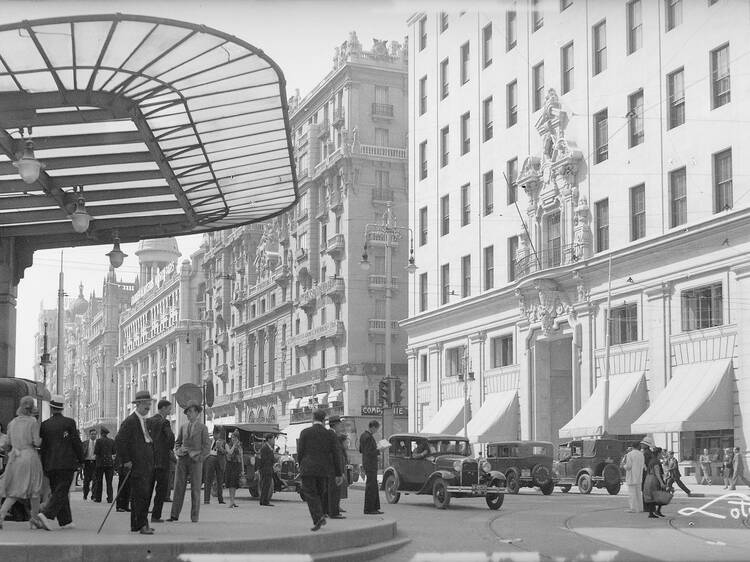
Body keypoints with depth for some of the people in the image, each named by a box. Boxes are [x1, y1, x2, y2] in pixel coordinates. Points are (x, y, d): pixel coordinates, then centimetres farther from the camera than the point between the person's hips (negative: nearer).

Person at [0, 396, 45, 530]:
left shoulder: (12, 423, 7)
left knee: (14, 492, 9)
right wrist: (41, 438, 10)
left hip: (15, 457, 4)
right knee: (34, 490, 11)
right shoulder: (33, 422, -9)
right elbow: (36, 442, -11)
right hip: (30, 456, -4)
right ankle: (35, 519, 19)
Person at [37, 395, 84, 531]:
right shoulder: (69, 422, -5)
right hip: (67, 463, -4)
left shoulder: (44, 424, 5)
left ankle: (65, 521, 14)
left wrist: (44, 466, 13)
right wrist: (81, 459, 6)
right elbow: (76, 443, -6)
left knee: (58, 492, 12)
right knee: (61, 492, -5)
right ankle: (47, 514, -23)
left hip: (50, 465, 4)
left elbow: (42, 446, 7)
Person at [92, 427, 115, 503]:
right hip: (110, 462, 3)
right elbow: (113, 452, 8)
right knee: (109, 482, 4)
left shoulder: (99, 440, -8)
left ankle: (98, 498, 10)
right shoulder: (111, 441, 3)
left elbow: (96, 452, -12)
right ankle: (110, 499, -1)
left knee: (98, 481, 8)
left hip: (100, 462, -3)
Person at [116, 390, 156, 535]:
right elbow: (119, 441, -15)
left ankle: (136, 524, 16)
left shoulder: (147, 421, 19)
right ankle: (142, 525, -10)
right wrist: (126, 461, -16)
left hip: (147, 465, 9)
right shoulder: (130, 422, -9)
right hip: (137, 465, -9)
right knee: (141, 494, -12)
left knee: (145, 495, 9)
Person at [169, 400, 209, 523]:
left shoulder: (202, 428, 2)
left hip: (195, 460, -3)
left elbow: (207, 446, 0)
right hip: (182, 459, 4)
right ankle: (174, 515, -3)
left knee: (195, 489, -2)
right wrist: (178, 451, 5)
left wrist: (199, 458, -11)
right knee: (178, 486, -2)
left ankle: (194, 516, 1)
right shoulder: (183, 427, 14)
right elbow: (177, 442, 24)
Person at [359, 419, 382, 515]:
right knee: (371, 486, -4)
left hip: (367, 463, 10)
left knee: (374, 486, 15)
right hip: (371, 464, -10)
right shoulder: (368, 437, -19)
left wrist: (376, 449, 14)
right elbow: (368, 452, -24)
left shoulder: (363, 435, 11)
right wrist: (378, 451, -13)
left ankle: (375, 507, 20)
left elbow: (361, 450, 17)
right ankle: (368, 509, -1)